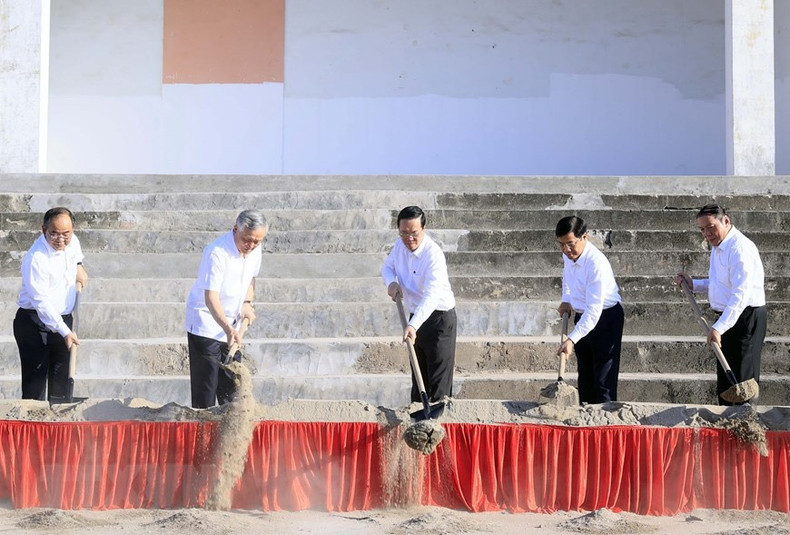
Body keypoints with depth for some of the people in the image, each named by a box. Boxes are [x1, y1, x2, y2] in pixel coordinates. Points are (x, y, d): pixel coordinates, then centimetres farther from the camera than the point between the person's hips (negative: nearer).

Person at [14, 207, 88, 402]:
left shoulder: (72, 241, -1)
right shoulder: (36, 259, -25)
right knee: (34, 386, -9)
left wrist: (78, 265, 11)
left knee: (60, 384, 13)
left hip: (63, 319, 8)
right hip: (36, 322, -8)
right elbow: (42, 302, -28)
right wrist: (65, 332, -31)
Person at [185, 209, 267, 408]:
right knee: (206, 382, -8)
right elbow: (210, 296, -33)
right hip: (206, 323, -7)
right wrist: (227, 328, -44)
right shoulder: (217, 252, -26)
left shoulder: (255, 249, -3)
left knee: (231, 381, 10)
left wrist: (247, 303, 1)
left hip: (231, 325, 7)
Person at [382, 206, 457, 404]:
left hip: (439, 319, -8)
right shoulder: (400, 245, -1)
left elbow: (432, 295, -36)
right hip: (416, 317, 8)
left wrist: (413, 325, -48)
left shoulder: (433, 254, -25)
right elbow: (387, 266, 19)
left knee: (439, 382, -11)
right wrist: (391, 282, -6)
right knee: (418, 380, 15)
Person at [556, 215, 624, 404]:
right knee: (585, 375, 16)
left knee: (604, 379, -10)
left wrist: (571, 340, -41)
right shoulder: (569, 254, -7)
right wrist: (566, 300, 10)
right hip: (581, 316, 8)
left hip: (606, 317, -8)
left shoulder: (596, 264, -32)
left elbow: (593, 311, -35)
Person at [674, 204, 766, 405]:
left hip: (746, 317, -10)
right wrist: (693, 284, 11)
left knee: (742, 379, -9)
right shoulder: (717, 247, 14)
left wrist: (719, 327, -34)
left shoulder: (740, 248, -19)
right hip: (728, 318, 10)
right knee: (725, 380, 15)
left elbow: (741, 294, -28)